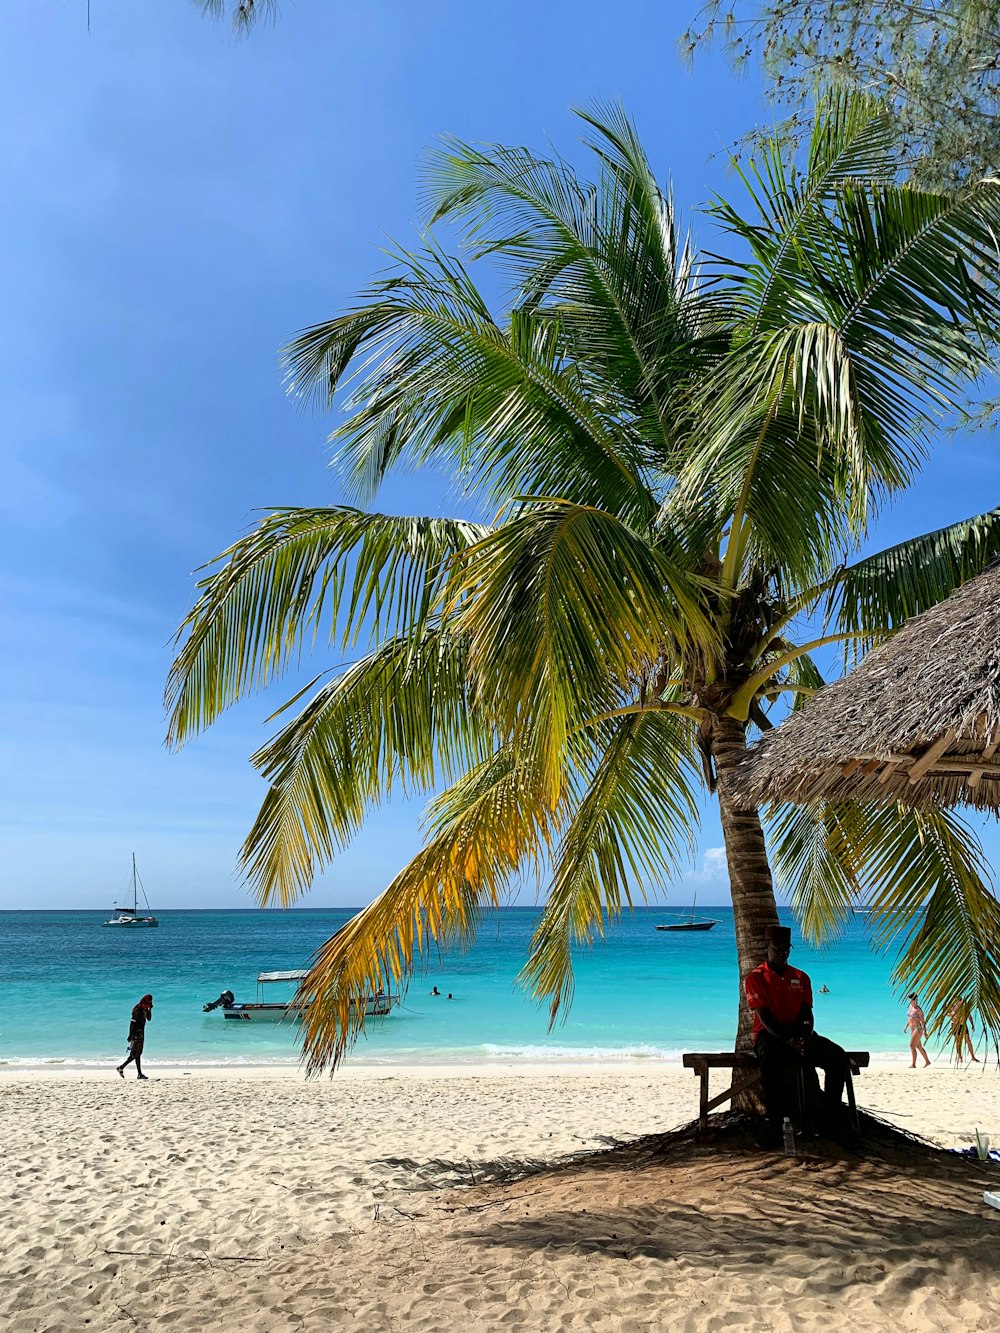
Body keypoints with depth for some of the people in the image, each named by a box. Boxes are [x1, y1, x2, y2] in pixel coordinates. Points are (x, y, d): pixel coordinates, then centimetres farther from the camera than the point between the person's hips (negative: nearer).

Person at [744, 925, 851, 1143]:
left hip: (798, 1032, 4)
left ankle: (831, 1118, -15)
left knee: (838, 1055, -22)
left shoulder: (800, 978, 15)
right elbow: (764, 1018, -9)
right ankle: (775, 1122, -32)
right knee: (771, 1057, -40)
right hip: (770, 1035, -4)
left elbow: (807, 1013, 6)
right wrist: (787, 1040, -25)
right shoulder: (755, 978, 1)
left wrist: (805, 1036, -17)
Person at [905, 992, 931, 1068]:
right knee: (919, 1047, 17)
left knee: (912, 1046, -14)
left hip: (918, 1029, -9)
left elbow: (923, 1021, -15)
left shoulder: (918, 1009, -12)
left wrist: (925, 1031, -23)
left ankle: (913, 1064, -13)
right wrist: (906, 1027, 19)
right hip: (912, 1030, 9)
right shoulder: (910, 1006, 11)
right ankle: (927, 1061, 31)